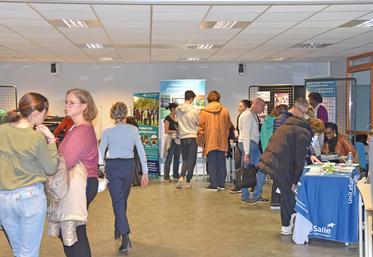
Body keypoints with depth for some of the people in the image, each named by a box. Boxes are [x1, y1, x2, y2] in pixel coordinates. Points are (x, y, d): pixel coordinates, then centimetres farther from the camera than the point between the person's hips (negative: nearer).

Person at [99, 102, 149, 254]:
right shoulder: (133, 130, -2)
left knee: (118, 202, -3)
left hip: (113, 167, -3)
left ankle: (125, 237, -15)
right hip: (128, 166, 3)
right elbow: (141, 152, -3)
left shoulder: (107, 132, -6)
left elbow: (101, 153, -6)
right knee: (123, 200, 21)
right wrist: (145, 172, 2)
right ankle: (118, 230, 38)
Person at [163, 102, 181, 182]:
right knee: (169, 159, -5)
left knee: (177, 158, 9)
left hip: (178, 140, 7)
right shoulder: (168, 118, -5)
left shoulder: (177, 117, 14)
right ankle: (166, 177, 0)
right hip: (171, 140, -7)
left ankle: (176, 175, 17)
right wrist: (175, 131, -16)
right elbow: (166, 131, -10)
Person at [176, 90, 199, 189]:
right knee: (191, 160, 6)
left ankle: (181, 177, -7)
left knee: (185, 159, 14)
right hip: (192, 137, -4)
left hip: (183, 137, 4)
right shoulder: (194, 111, -13)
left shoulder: (178, 110, -1)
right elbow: (199, 124, -1)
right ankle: (188, 181, 8)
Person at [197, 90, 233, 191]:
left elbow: (201, 127, -1)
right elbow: (229, 125, 12)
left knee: (212, 163, 2)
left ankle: (213, 184, 2)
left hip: (210, 141, -2)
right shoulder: (225, 110, 2)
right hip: (222, 141, 2)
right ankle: (221, 184, 15)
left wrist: (200, 140, 8)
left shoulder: (204, 111, -4)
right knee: (221, 162, 10)